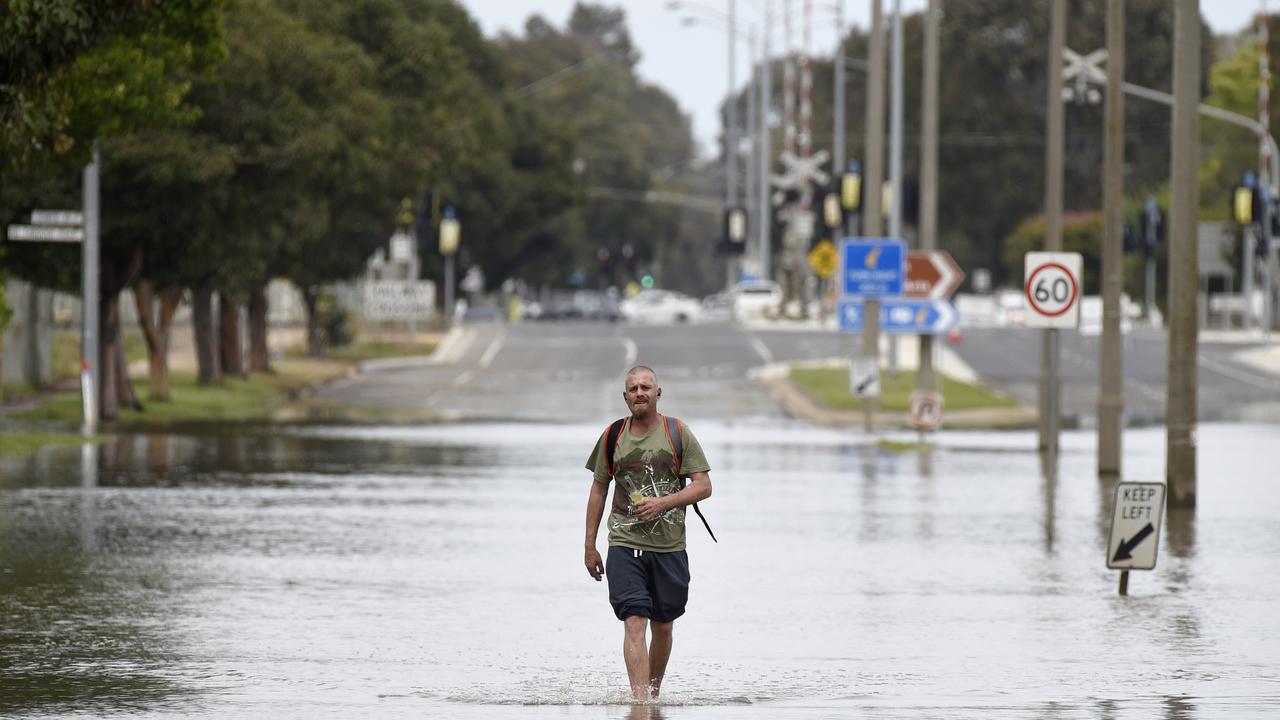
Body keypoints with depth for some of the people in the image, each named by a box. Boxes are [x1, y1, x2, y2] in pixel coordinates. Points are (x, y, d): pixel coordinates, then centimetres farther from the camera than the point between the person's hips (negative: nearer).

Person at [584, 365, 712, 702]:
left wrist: (662, 503, -17)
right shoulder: (613, 436, 7)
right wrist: (590, 546, 12)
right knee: (634, 622, -14)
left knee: (663, 627, 10)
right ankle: (639, 700, -23)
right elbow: (598, 489, 14)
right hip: (624, 545, 0)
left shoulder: (678, 433, 1)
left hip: (669, 547, 0)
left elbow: (704, 486, -3)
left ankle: (654, 691, 30)